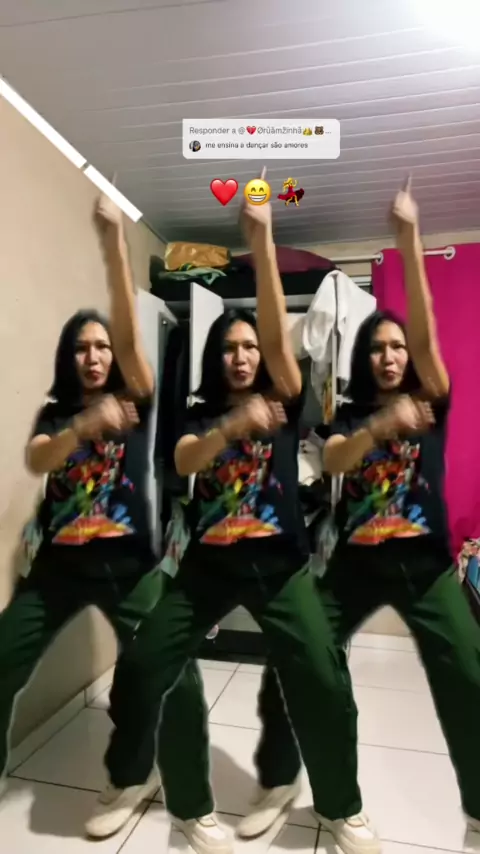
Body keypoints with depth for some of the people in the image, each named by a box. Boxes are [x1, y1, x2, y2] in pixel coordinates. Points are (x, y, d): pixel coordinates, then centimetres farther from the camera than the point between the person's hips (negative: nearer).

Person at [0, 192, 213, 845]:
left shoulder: (134, 401, 1)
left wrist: (114, 241, -21)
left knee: (174, 677, -4)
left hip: (128, 562, -2)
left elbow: (129, 330, -13)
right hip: (59, 563, 3)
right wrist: (83, 426, -32)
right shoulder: (54, 415, 8)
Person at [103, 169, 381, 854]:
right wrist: (236, 424, -32)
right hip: (208, 563, 2)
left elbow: (278, 334, -11)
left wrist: (262, 242, -19)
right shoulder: (201, 417, 9)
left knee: (323, 681, -10)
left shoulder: (283, 400, 5)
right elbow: (185, 463, -12)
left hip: (279, 563, -1)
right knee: (140, 668, -4)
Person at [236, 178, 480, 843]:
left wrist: (409, 237, -17)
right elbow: (333, 461, -14)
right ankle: (278, 784, 25)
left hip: (426, 563, 0)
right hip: (357, 562, 1)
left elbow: (424, 330, -10)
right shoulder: (350, 416, 7)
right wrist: (383, 425, -32)